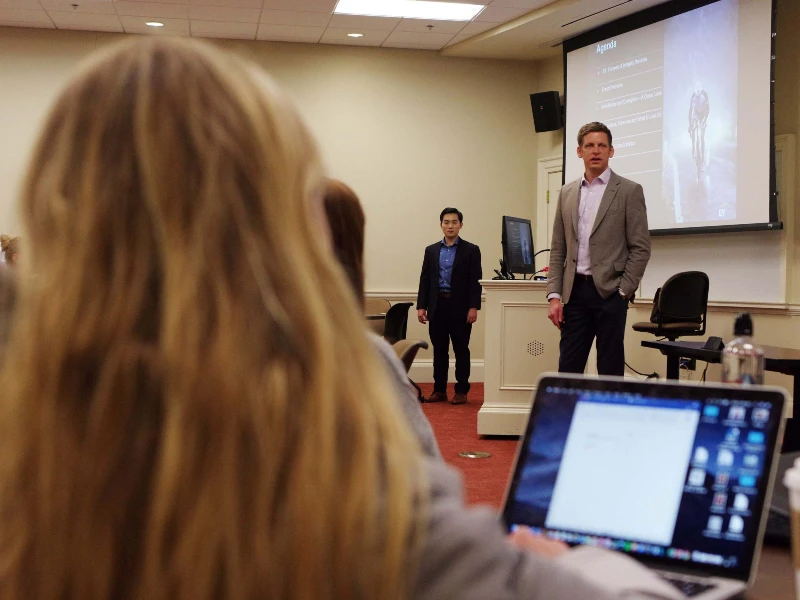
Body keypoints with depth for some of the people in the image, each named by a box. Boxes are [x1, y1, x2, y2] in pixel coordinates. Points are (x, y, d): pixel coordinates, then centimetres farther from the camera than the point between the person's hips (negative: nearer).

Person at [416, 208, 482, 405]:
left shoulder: (471, 250, 1)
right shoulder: (431, 250, 12)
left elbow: (475, 281, -4)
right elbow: (425, 280, 10)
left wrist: (473, 307, -12)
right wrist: (421, 306, 3)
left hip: (460, 307, -3)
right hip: (437, 307, 3)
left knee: (461, 350, 2)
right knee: (439, 350, 8)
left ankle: (461, 391, 7)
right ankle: (439, 390, 14)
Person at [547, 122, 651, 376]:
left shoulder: (629, 191, -1)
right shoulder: (567, 193, 12)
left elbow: (641, 248, -4)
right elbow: (558, 250, 11)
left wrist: (623, 292, -10)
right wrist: (554, 295, 2)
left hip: (609, 292, -4)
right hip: (575, 291, 4)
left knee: (609, 371, 1)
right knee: (568, 369, 4)